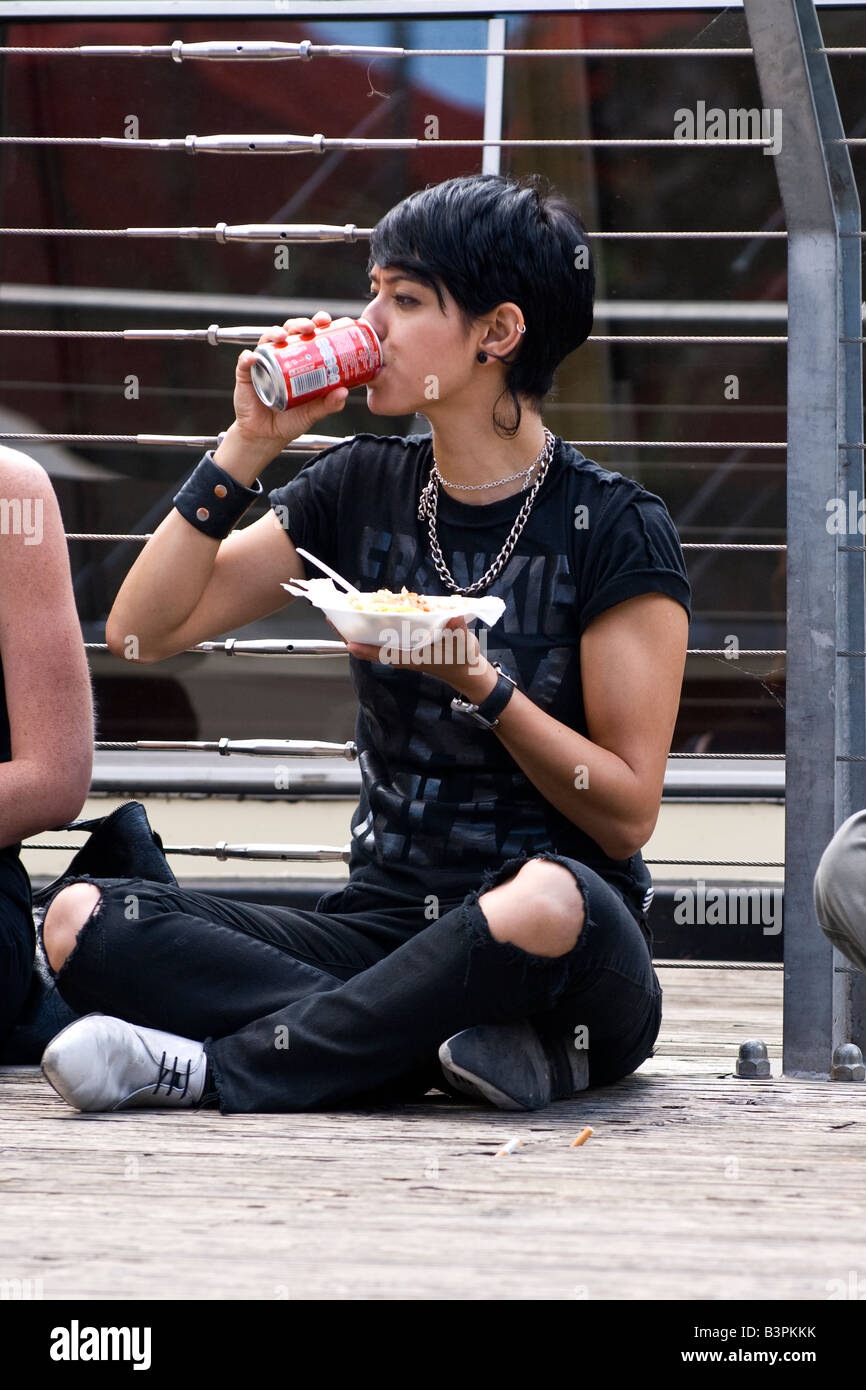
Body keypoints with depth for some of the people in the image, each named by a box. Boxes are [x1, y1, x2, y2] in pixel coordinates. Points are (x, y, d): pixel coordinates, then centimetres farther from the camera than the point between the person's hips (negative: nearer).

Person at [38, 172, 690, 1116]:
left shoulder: (615, 530, -4)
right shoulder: (362, 490, 11)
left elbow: (627, 813, -7)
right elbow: (143, 630, 6)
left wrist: (479, 681, -20)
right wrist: (248, 445, 0)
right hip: (382, 924, 5)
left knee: (547, 903, -42)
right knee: (83, 924, -19)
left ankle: (222, 1068, -26)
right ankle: (477, 1048, -28)